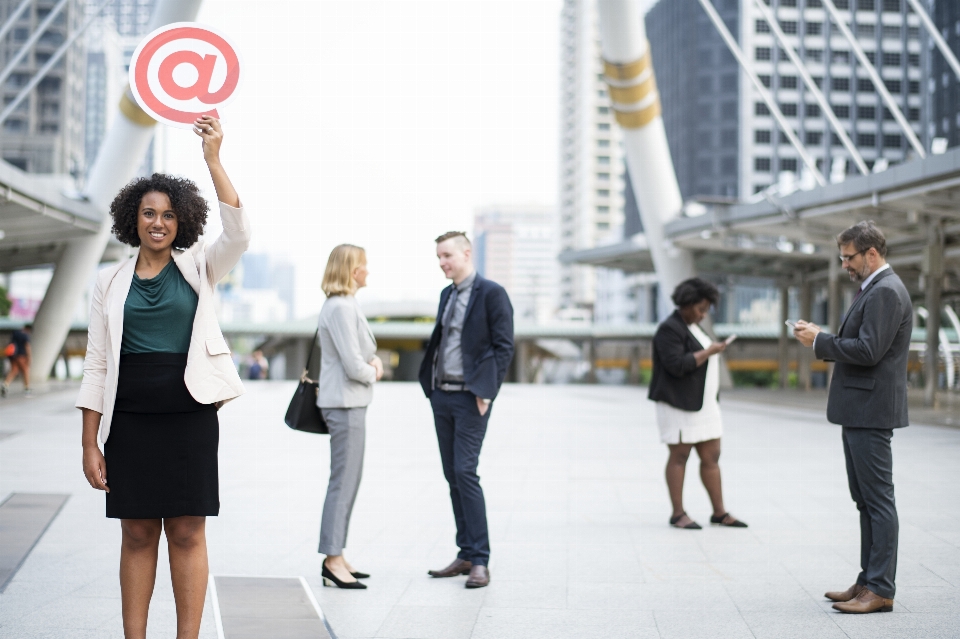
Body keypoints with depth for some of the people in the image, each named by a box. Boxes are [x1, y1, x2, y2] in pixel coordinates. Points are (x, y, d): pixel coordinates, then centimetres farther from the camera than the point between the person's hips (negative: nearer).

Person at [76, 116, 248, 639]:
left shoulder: (197, 269, 6)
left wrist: (213, 160, -20)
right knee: (137, 534, 5)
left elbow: (238, 234, -14)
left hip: (189, 416, -1)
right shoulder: (110, 282, 8)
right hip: (129, 420, 1)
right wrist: (89, 443, 0)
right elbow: (96, 366, 6)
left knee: (187, 533, 2)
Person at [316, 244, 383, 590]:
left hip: (351, 403, 11)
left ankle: (335, 556, 21)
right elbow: (354, 367, -21)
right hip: (345, 404, -11)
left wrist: (374, 358, 4)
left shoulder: (346, 305, 15)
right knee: (343, 483, -6)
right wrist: (373, 372, -2)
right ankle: (333, 560, -1)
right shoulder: (341, 307, -17)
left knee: (347, 482, 14)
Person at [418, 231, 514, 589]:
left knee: (465, 472, -13)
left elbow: (504, 347, -11)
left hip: (470, 398, -8)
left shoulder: (491, 294, -8)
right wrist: (431, 386, 10)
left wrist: (486, 392, -16)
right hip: (441, 395, 8)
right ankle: (466, 556, 14)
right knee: (452, 476, 8)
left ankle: (480, 562, -9)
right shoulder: (447, 295, 16)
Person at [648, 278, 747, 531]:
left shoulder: (693, 327, 17)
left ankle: (719, 512, 11)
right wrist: (708, 352, -17)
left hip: (704, 405, 9)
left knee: (711, 457, 7)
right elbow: (676, 365, -23)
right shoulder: (670, 329, -13)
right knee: (679, 456, -3)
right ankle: (678, 514, 2)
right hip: (680, 405, -9)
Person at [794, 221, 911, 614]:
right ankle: (869, 582, 21)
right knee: (866, 501, 14)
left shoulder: (886, 292, -15)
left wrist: (820, 341, -13)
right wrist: (822, 339, 7)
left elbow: (868, 350, -23)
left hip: (871, 412, -11)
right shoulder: (874, 289, 18)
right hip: (859, 412, 11)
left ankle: (880, 589, -3)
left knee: (878, 500, -7)